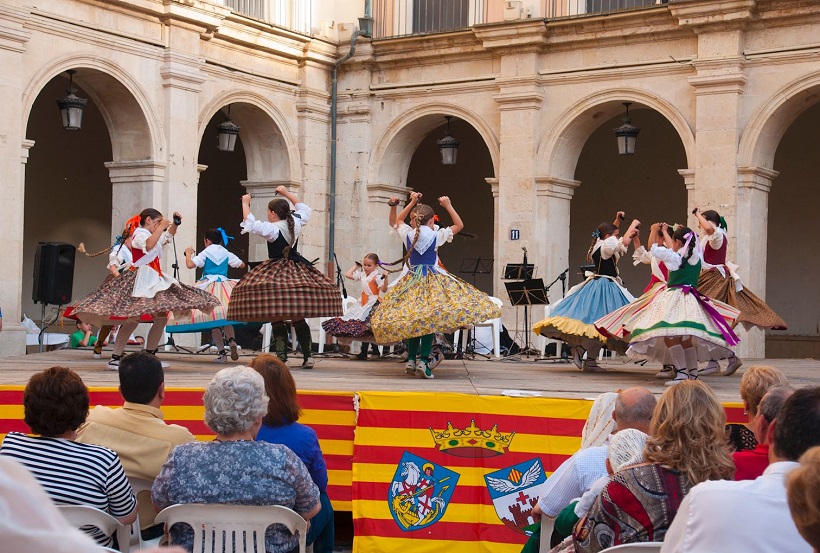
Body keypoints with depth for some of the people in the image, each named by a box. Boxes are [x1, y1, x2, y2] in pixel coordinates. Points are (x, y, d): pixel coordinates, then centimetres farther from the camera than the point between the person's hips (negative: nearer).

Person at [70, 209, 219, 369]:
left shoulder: (153, 236, 22)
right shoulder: (139, 234, -7)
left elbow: (168, 237, 40)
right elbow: (148, 245, -30)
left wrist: (174, 224, 23)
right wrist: (161, 227, -22)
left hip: (154, 280, 10)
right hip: (141, 280, -10)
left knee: (162, 317, 7)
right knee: (133, 319, -16)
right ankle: (115, 358, -14)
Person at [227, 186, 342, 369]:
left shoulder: (272, 229, -13)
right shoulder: (296, 224, 5)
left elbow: (250, 223, -17)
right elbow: (304, 209, 25)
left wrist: (245, 203, -2)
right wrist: (287, 194, 32)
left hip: (276, 271, -6)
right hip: (297, 271, 6)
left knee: (277, 318, -3)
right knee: (298, 318, 9)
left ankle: (281, 357, -6)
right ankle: (307, 356, 7)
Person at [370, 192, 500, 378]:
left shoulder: (408, 234, 3)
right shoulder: (436, 236, -4)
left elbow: (398, 221, 27)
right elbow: (459, 225, 10)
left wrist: (412, 203, 28)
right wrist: (448, 206, 15)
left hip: (411, 282, 3)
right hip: (433, 281, -3)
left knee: (411, 319, 10)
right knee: (429, 320, -5)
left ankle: (411, 359, 7)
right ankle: (423, 359, -14)